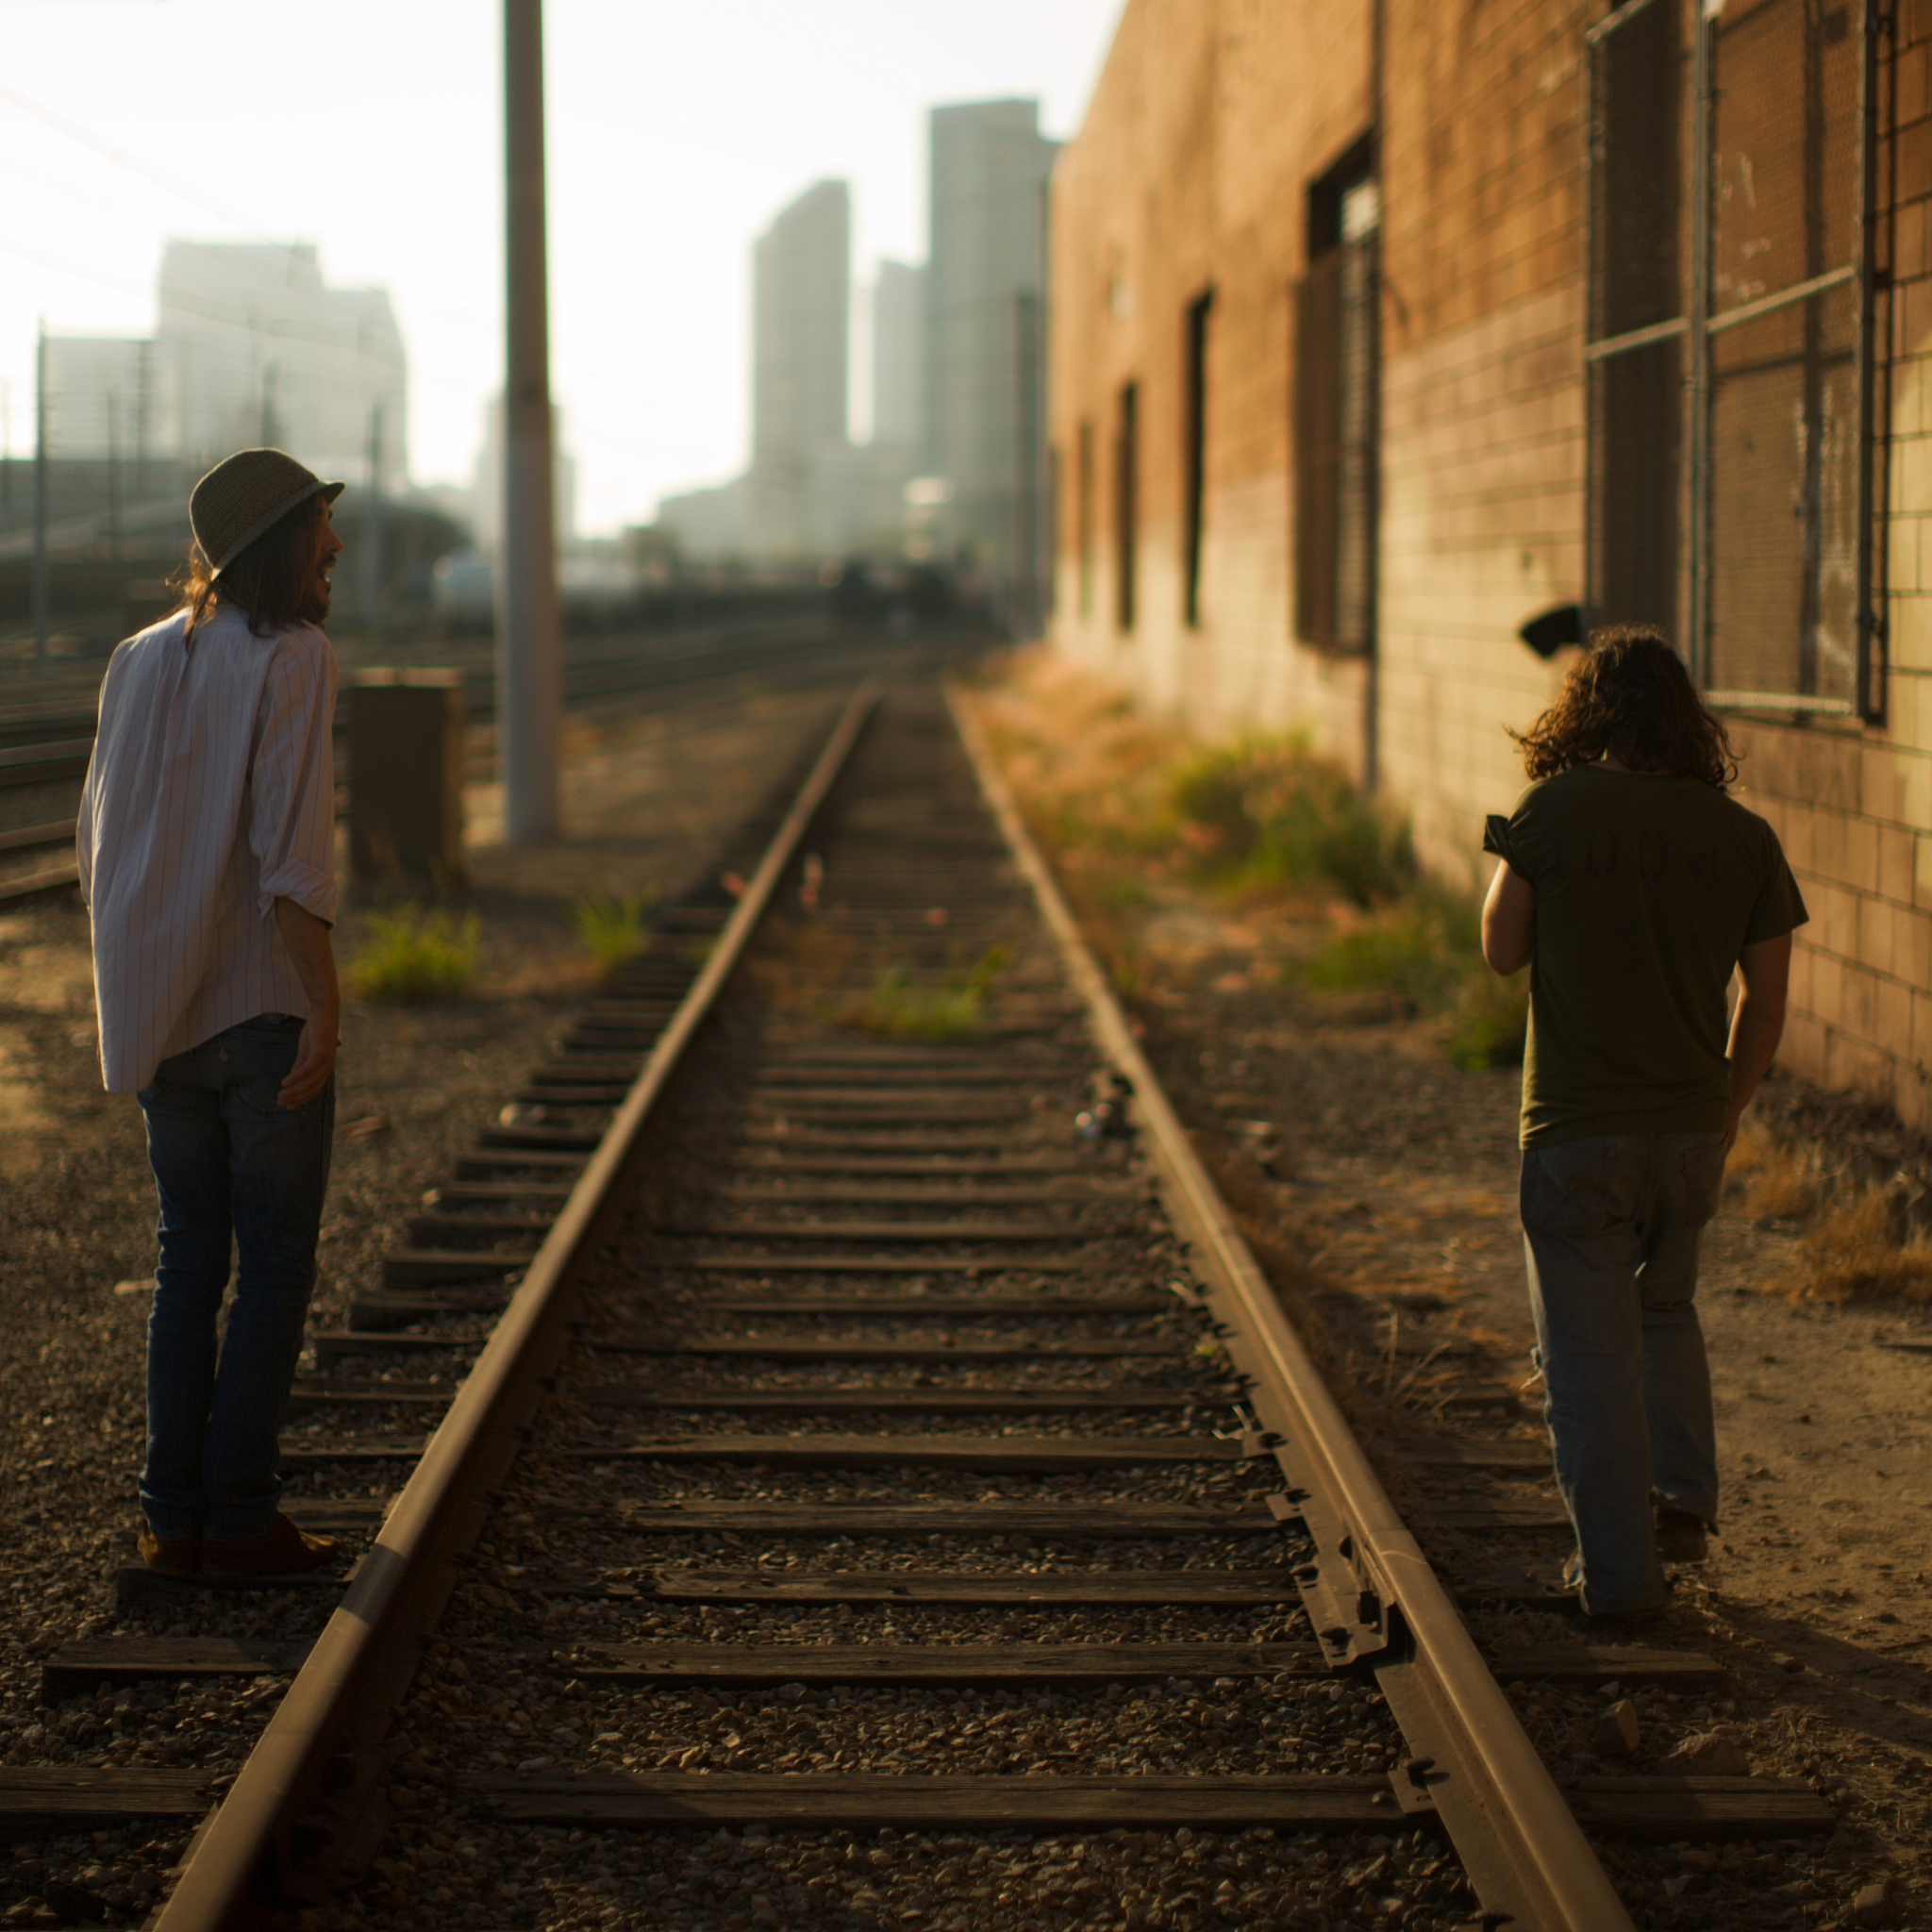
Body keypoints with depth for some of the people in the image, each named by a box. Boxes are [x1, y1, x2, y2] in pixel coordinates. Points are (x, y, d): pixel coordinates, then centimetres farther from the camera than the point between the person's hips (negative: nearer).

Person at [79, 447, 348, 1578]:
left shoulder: (142, 661, 9)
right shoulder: (293, 660, -13)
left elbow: (102, 847, 12)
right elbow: (291, 854, -21)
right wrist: (325, 1009, -19)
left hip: (163, 1013, 7)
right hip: (266, 1008, -7)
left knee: (189, 1259, 14)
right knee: (276, 1263, 2)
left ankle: (175, 1512, 14)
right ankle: (241, 1516, 3)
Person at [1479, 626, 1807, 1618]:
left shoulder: (1554, 812, -10)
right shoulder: (1743, 835, -1)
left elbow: (1501, 951, -1)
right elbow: (1765, 999, 5)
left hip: (1576, 1131, -4)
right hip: (1691, 1127, 4)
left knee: (1590, 1355, 5)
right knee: (1664, 1309, 28)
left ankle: (1618, 1567, 7)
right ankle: (1683, 1495, 23)